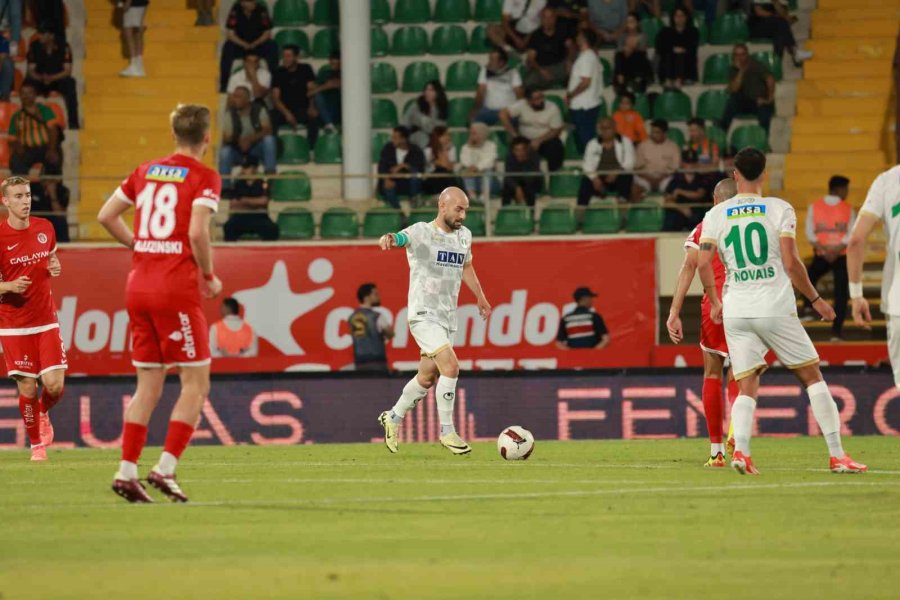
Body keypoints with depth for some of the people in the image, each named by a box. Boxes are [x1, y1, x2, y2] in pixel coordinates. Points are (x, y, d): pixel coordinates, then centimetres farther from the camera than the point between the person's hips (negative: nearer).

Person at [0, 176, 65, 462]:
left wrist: (55, 268, 0)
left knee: (55, 384, -8)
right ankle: (37, 446, 16)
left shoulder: (44, 228, 4)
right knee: (27, 388, -3)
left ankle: (43, 414, 27)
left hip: (46, 321, 3)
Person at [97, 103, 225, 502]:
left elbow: (106, 216, 14)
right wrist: (210, 277, -4)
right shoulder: (204, 178, -6)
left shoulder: (146, 171, 12)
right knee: (196, 383, 1)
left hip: (139, 287, 6)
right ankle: (165, 468, -9)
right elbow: (197, 232, -18)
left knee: (148, 384, 11)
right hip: (177, 288, -6)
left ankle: (126, 471, 5)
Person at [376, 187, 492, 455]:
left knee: (427, 377, 13)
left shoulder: (464, 235, 9)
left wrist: (480, 297, 36)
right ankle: (447, 432, -11)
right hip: (424, 315, -7)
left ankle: (393, 418, 35)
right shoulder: (422, 232, -11)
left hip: (448, 317, 7)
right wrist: (389, 240, -55)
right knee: (451, 366, -20)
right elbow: (402, 238, -31)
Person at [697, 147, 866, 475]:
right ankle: (837, 456, 4)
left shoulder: (716, 215, 5)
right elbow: (791, 263, -8)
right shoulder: (779, 209, -1)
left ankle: (740, 449, -19)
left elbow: (703, 263, -1)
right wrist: (815, 299, 5)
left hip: (736, 312, 2)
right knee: (812, 376, 8)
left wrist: (714, 303, 15)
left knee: (747, 386, 7)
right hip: (776, 309, -2)